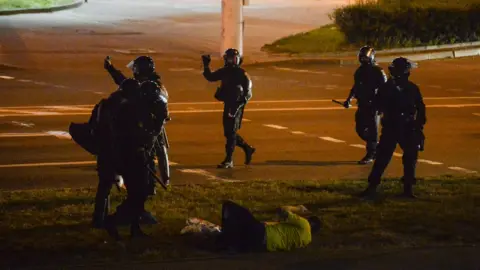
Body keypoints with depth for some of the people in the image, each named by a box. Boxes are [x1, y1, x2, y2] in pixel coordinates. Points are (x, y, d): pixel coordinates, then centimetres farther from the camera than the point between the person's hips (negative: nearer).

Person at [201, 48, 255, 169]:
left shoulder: (242, 74, -11)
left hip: (236, 107, -7)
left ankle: (228, 161, -3)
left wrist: (239, 104, -24)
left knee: (231, 133, -7)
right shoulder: (225, 71, 9)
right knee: (228, 133, 12)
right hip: (227, 105, 7)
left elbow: (248, 94, -13)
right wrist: (206, 66, 5)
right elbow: (210, 77, 18)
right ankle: (247, 148, 30)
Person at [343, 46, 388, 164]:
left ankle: (370, 154, 3)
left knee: (372, 130, -4)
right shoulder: (360, 71, 12)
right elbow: (356, 87, 22)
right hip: (362, 105, 7)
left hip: (373, 105, -7)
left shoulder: (378, 72, -9)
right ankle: (376, 147, 25)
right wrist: (349, 99, 12)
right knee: (360, 129, 7)